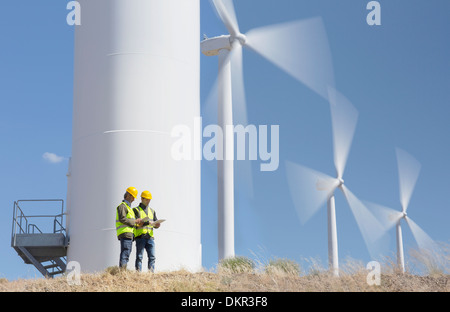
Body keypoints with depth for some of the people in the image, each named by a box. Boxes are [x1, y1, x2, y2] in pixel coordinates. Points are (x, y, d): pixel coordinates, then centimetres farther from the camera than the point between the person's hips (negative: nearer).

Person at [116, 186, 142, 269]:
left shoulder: (128, 207, 27)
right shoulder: (122, 206, -4)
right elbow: (122, 219, -17)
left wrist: (137, 223, 13)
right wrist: (135, 221, -11)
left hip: (129, 234, 10)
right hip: (125, 233, -10)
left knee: (126, 255, 7)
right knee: (124, 255, -15)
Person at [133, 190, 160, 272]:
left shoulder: (152, 211, 23)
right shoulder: (136, 210, 6)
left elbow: (156, 225, 20)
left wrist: (157, 224, -5)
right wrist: (146, 223, -19)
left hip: (150, 237, 5)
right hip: (140, 237, -5)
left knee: (152, 257, -2)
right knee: (139, 257, -6)